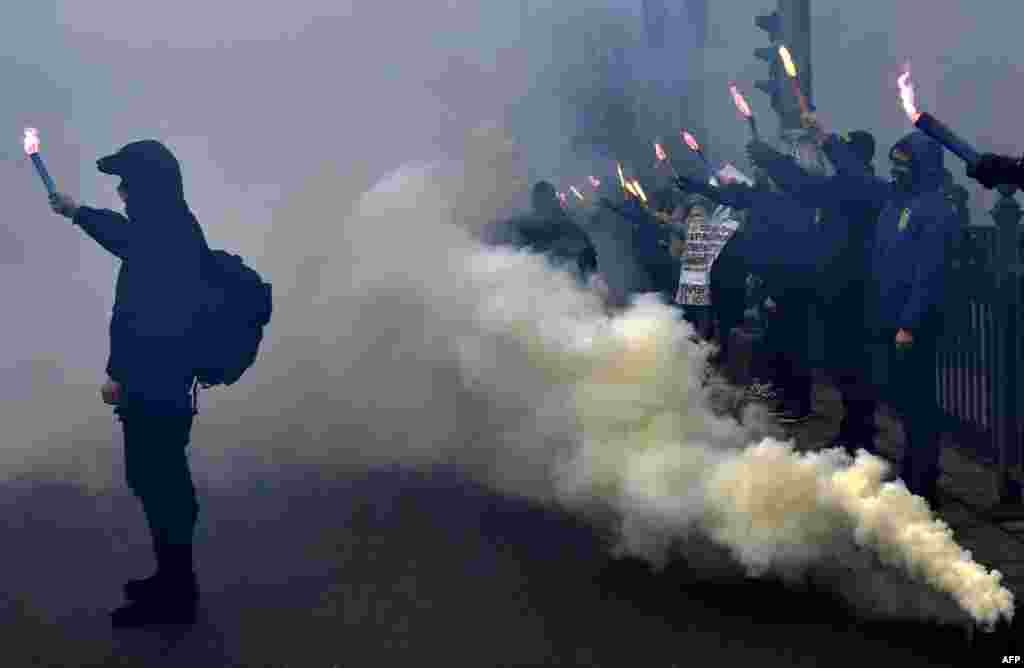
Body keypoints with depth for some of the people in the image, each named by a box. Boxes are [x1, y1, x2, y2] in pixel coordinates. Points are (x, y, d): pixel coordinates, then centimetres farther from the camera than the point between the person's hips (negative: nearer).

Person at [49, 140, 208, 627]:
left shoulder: (164, 238, -24)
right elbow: (125, 237, 31)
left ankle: (173, 595, 11)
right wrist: (77, 212, 44)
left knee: (155, 482, 0)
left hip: (155, 385, -10)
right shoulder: (172, 227, 8)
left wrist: (118, 375, -15)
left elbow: (143, 318, -25)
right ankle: (175, 579, 32)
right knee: (164, 479, 19)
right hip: (165, 380, 10)